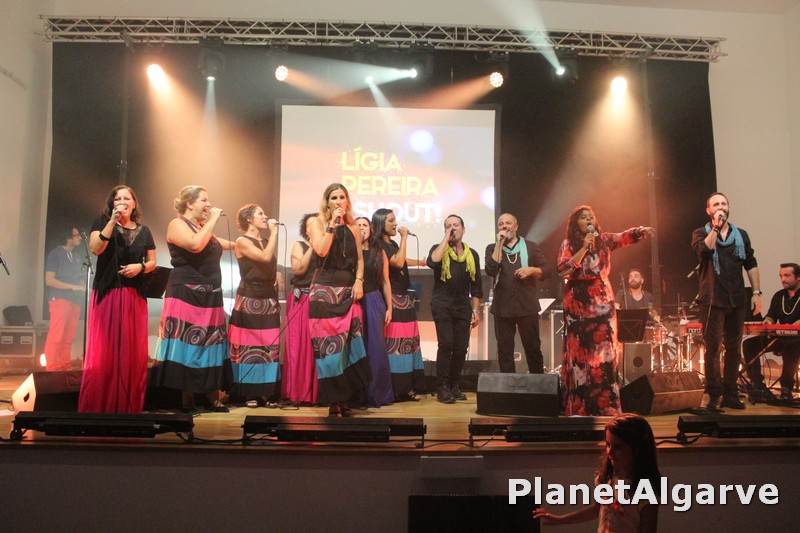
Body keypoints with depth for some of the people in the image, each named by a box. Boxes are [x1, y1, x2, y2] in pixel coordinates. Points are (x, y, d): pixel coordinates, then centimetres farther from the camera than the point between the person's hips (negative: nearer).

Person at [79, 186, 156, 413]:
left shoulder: (143, 231, 13)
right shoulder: (102, 222, 6)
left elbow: (152, 262, 15)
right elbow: (95, 249, -11)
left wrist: (140, 267, -6)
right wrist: (113, 221, -15)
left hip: (134, 296, 3)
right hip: (107, 294, -3)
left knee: (132, 350, 0)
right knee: (104, 349, -6)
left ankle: (129, 407, 7)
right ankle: (98, 406, 0)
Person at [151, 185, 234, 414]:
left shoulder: (203, 228, 19)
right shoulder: (177, 224, -6)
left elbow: (218, 244, 36)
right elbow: (195, 245, -24)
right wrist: (213, 219, -16)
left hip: (209, 297, 8)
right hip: (186, 296, -8)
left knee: (209, 347, 8)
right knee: (188, 347, -6)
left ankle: (214, 400, 13)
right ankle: (188, 402, 1)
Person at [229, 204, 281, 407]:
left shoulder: (266, 242, 16)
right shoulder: (242, 242, -5)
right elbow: (265, 257, -20)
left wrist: (276, 276, 9)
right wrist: (274, 232, -12)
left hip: (269, 302, 6)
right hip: (249, 302, -6)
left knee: (270, 348, 2)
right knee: (248, 347, -3)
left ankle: (268, 392, 6)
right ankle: (250, 394, 4)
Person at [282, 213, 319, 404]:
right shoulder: (299, 245, 9)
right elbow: (299, 269, -8)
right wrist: (312, 247, -7)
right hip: (301, 300, -1)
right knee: (299, 345, -3)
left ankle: (317, 391, 5)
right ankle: (299, 391, 2)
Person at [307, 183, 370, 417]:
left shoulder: (352, 227, 14)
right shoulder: (317, 223, 3)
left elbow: (359, 259, 13)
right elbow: (321, 250, -14)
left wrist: (359, 281, -2)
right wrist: (333, 224, -13)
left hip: (348, 291, 4)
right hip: (324, 291, -3)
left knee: (349, 344, -2)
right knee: (329, 344, -5)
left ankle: (344, 399, 5)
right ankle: (334, 401, 1)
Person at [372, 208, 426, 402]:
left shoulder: (393, 244, 18)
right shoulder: (379, 245, -10)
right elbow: (397, 262, -22)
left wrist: (420, 262, 48)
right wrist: (404, 237, -15)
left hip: (404, 298, 9)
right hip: (391, 299, -9)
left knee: (408, 341, 7)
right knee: (393, 342, -9)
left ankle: (406, 388, 11)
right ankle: (393, 390, -5)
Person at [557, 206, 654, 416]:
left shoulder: (604, 240, 6)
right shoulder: (568, 244, -1)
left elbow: (625, 236, -8)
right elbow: (562, 270, -14)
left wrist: (641, 231, -28)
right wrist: (584, 248, -18)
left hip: (602, 300, 2)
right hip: (578, 302, -2)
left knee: (604, 351, 0)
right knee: (579, 352, 1)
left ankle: (605, 405, 6)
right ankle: (579, 406, 8)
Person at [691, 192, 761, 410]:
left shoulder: (741, 235, 13)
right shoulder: (701, 233, 4)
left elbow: (751, 265, 13)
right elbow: (703, 252, -18)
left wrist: (756, 292, 6)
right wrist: (716, 228, -15)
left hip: (737, 301, 4)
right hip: (713, 301, -4)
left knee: (734, 349, 8)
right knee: (713, 349, -4)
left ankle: (730, 394, 17)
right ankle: (714, 396, 2)